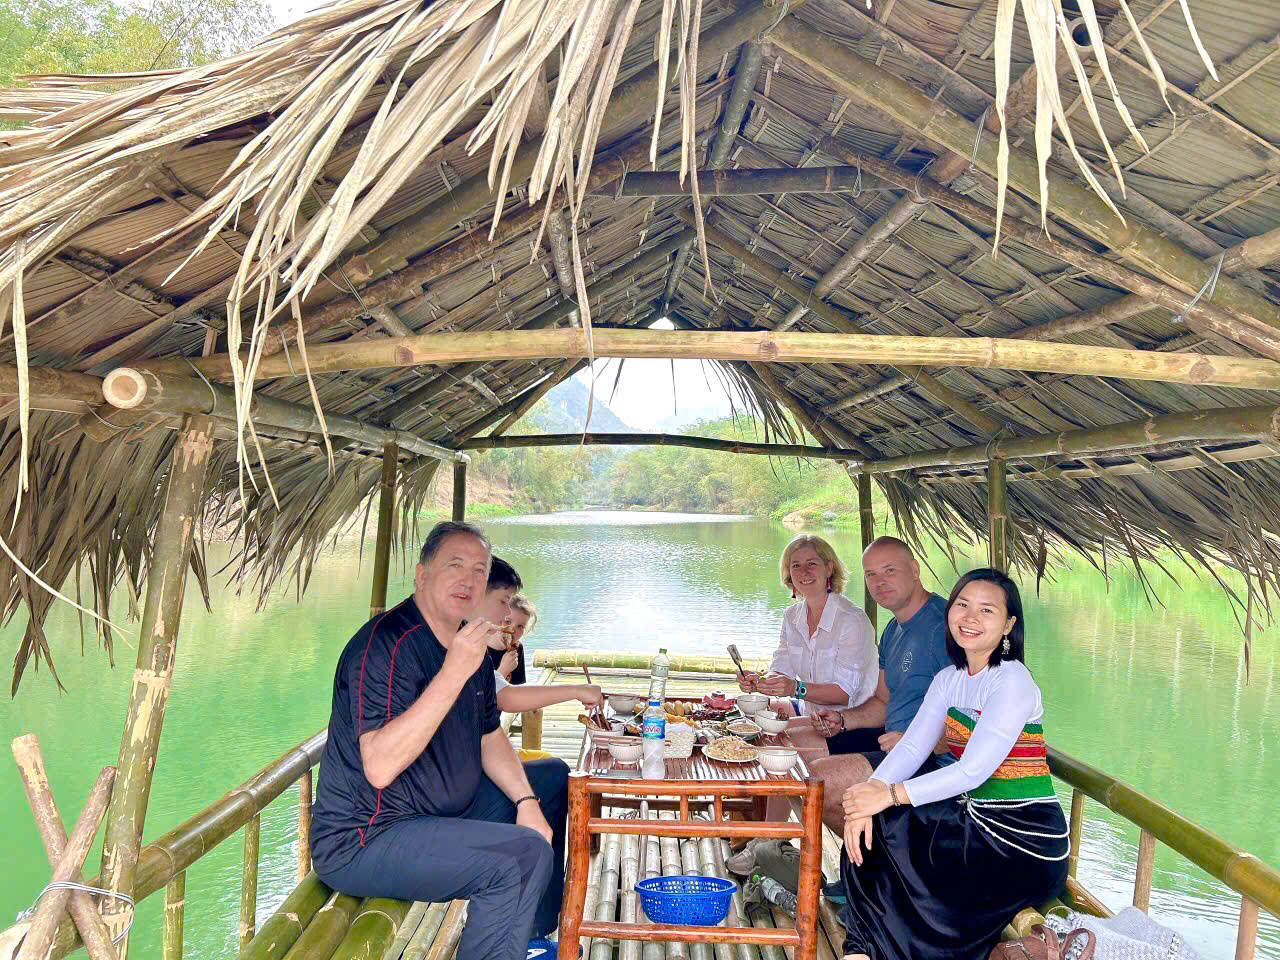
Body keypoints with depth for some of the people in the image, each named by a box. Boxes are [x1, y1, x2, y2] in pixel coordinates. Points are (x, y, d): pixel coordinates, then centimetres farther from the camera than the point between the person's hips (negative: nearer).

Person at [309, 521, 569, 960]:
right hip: (362, 841, -10)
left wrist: (526, 801, 1)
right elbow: (379, 768, -33)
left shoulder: (468, 640, 7)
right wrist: (454, 673, -36)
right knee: (524, 855, -28)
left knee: (553, 779, 19)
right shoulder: (386, 644, -22)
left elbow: (489, 735, 17)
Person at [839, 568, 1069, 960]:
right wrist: (869, 795, -19)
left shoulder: (1012, 681, -16)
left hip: (1023, 838, -7)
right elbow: (912, 747, -1)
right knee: (870, 829, -10)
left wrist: (891, 794, -23)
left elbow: (973, 771, -22)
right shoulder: (949, 679, 8)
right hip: (972, 818, 7)